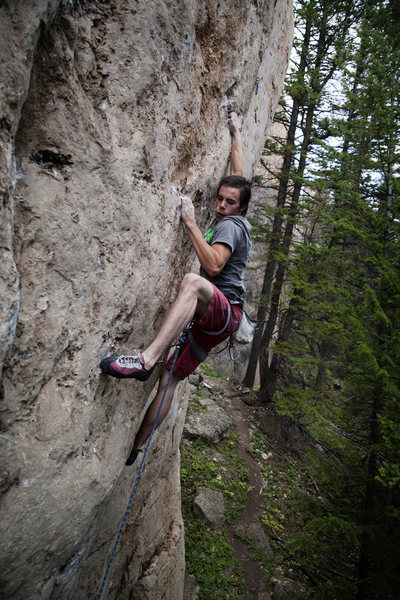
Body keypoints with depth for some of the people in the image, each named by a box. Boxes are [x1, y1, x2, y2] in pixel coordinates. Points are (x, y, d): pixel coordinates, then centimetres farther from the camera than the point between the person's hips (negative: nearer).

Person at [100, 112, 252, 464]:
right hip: (212, 318, 10)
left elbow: (214, 265, -26)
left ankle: (147, 359, -54)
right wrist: (235, 134, 37)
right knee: (172, 375, 4)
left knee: (194, 282, -42)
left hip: (226, 311, -10)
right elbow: (238, 174, 30)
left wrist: (191, 223, -20)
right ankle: (138, 446, 7)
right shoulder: (233, 221, 18)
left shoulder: (230, 225, -7)